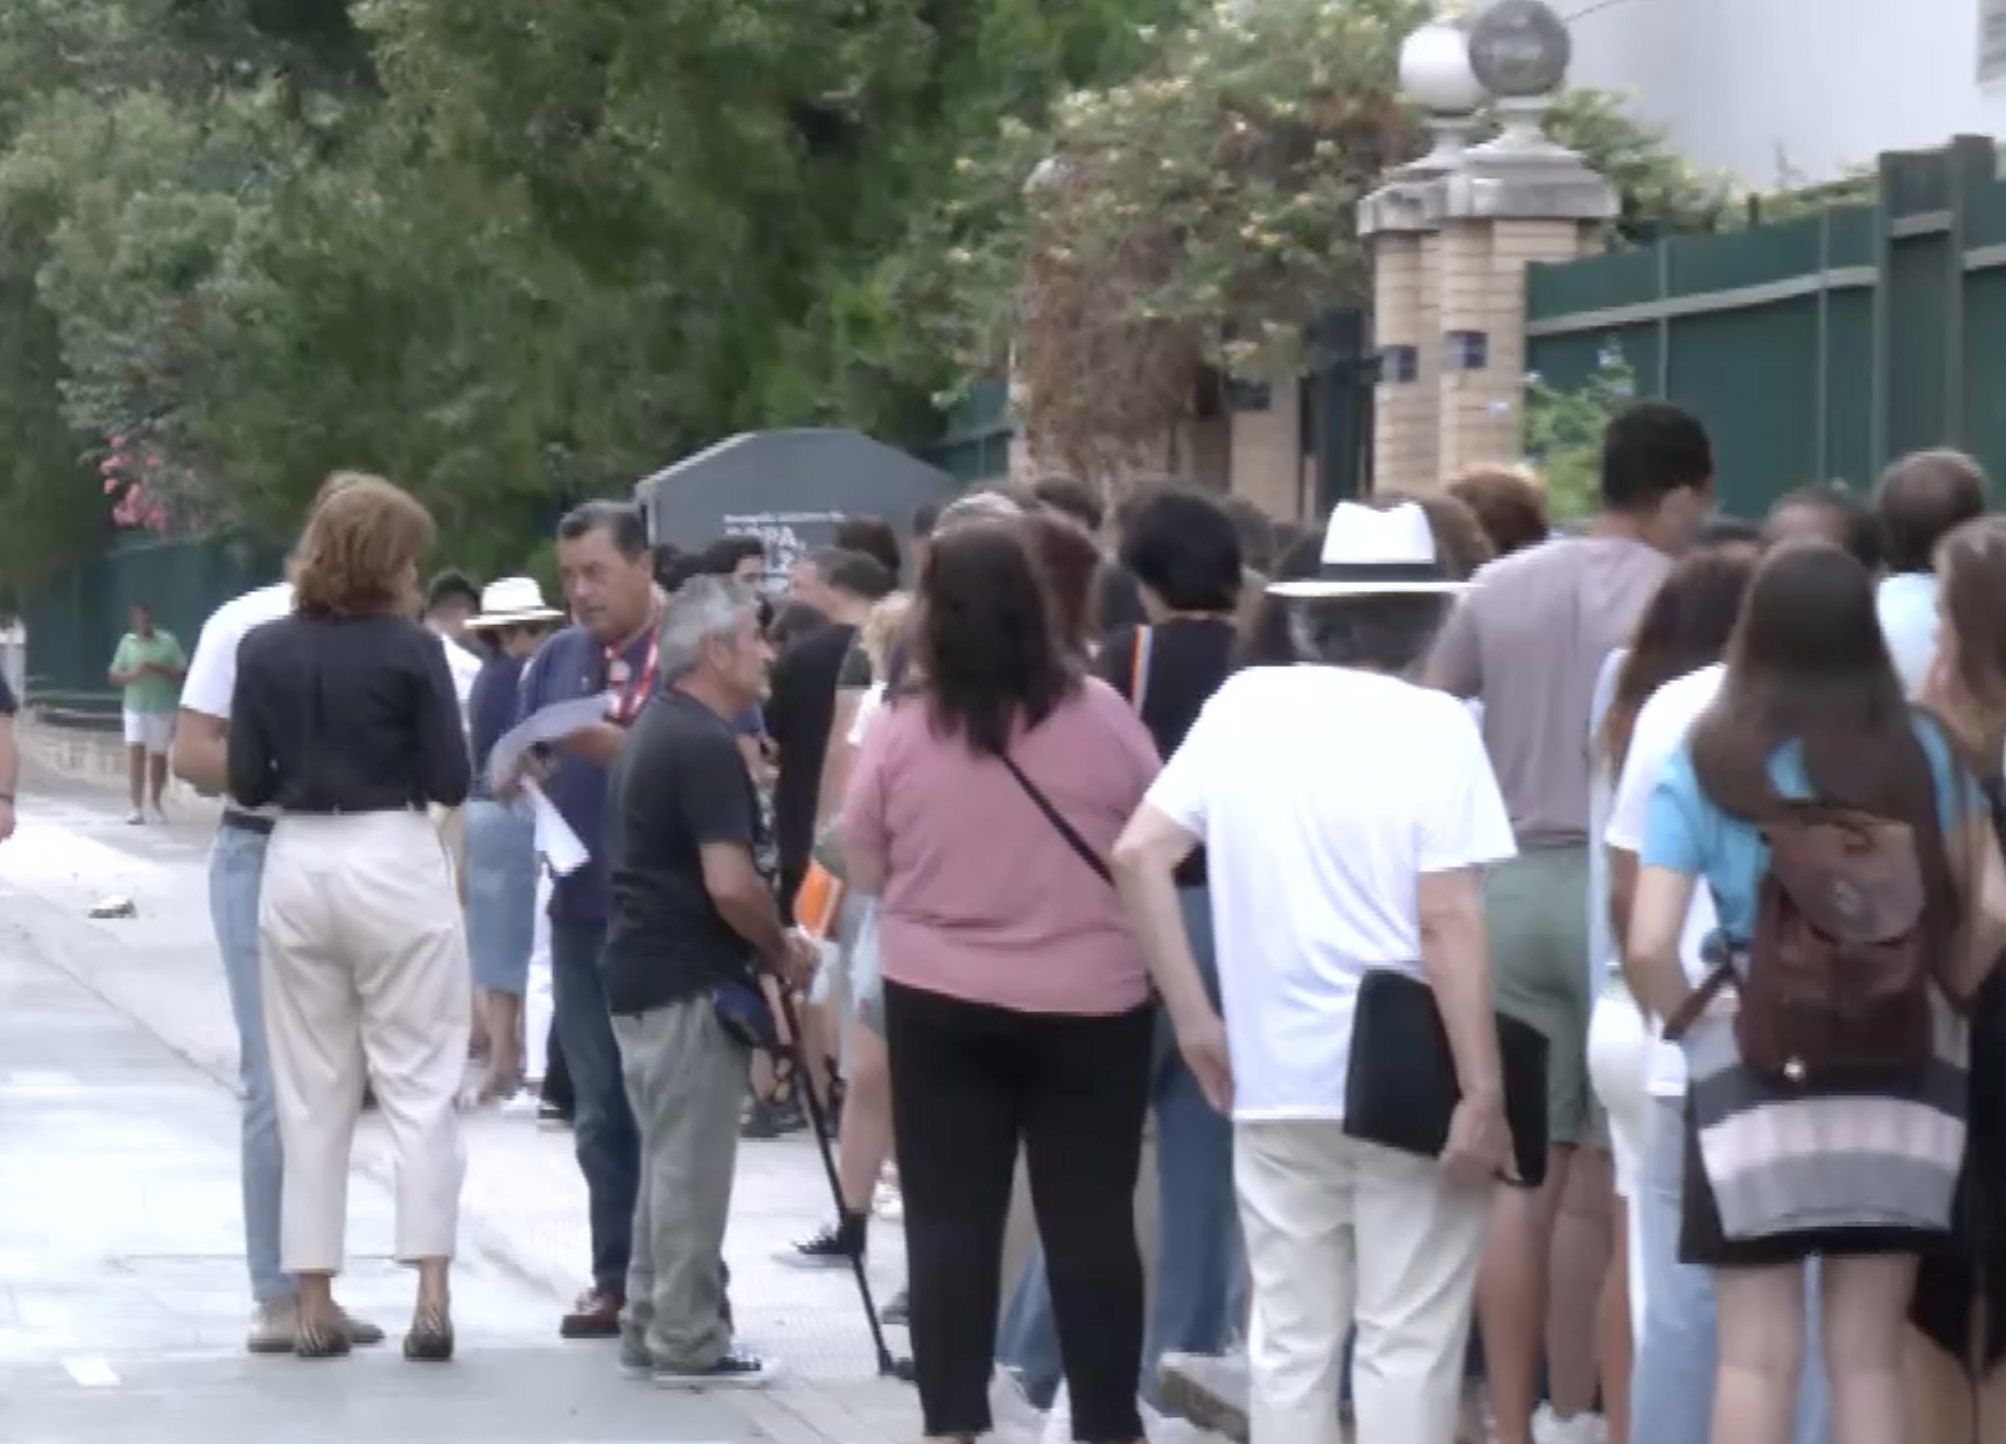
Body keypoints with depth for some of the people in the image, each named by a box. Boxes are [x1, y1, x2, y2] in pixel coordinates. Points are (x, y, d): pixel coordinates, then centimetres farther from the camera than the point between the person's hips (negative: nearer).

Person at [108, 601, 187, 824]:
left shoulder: (167, 641, 0)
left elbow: (182, 672, -3)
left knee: (158, 756, 9)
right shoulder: (128, 642, 5)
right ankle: (137, 808, -13)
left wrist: (159, 669, -18)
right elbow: (115, 677, 6)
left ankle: (157, 804, 26)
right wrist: (133, 675, -14)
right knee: (136, 754, -12)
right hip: (135, 707, 0)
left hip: (162, 708, 0)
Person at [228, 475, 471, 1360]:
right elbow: (451, 781, -6)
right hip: (394, 865, -3)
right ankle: (430, 1298, -5)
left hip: (296, 867, 3)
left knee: (310, 1097, 9)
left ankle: (315, 1305, 10)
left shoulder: (263, 651, 2)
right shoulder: (411, 651, -8)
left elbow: (246, 783, 4)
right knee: (419, 1088, 2)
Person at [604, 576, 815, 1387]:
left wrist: (763, 945, 18)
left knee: (667, 1159, 16)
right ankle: (688, 1343, 0)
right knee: (693, 1166, -4)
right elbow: (730, 884, -25)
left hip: (641, 973, 10)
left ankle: (649, 1325, 22)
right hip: (690, 983, -10)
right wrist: (781, 951, -9)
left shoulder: (657, 730, 14)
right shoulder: (706, 746, -18)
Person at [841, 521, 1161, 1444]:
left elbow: (865, 871, 3)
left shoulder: (901, 730, -9)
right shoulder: (1102, 717, -8)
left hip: (940, 1003, 0)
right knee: (1092, 1221, 6)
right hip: (1090, 1001, 0)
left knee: (950, 1221, 7)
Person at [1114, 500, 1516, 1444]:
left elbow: (1138, 855, 1)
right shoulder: (1433, 726, -9)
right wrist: (1482, 1092, -13)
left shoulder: (1242, 706, 4)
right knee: (1408, 1343, 1)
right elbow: (1448, 922, -15)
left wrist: (1194, 1020, 7)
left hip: (1277, 1075, 4)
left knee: (1290, 1339, 11)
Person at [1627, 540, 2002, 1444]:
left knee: (1757, 1354, 4)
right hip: (1897, 1071, 1)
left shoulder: (1703, 767, -4)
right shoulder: (1921, 752, -1)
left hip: (1753, 1073, -1)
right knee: (1869, 1355, 8)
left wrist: (1698, 1027, 4)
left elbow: (1649, 944, -12)